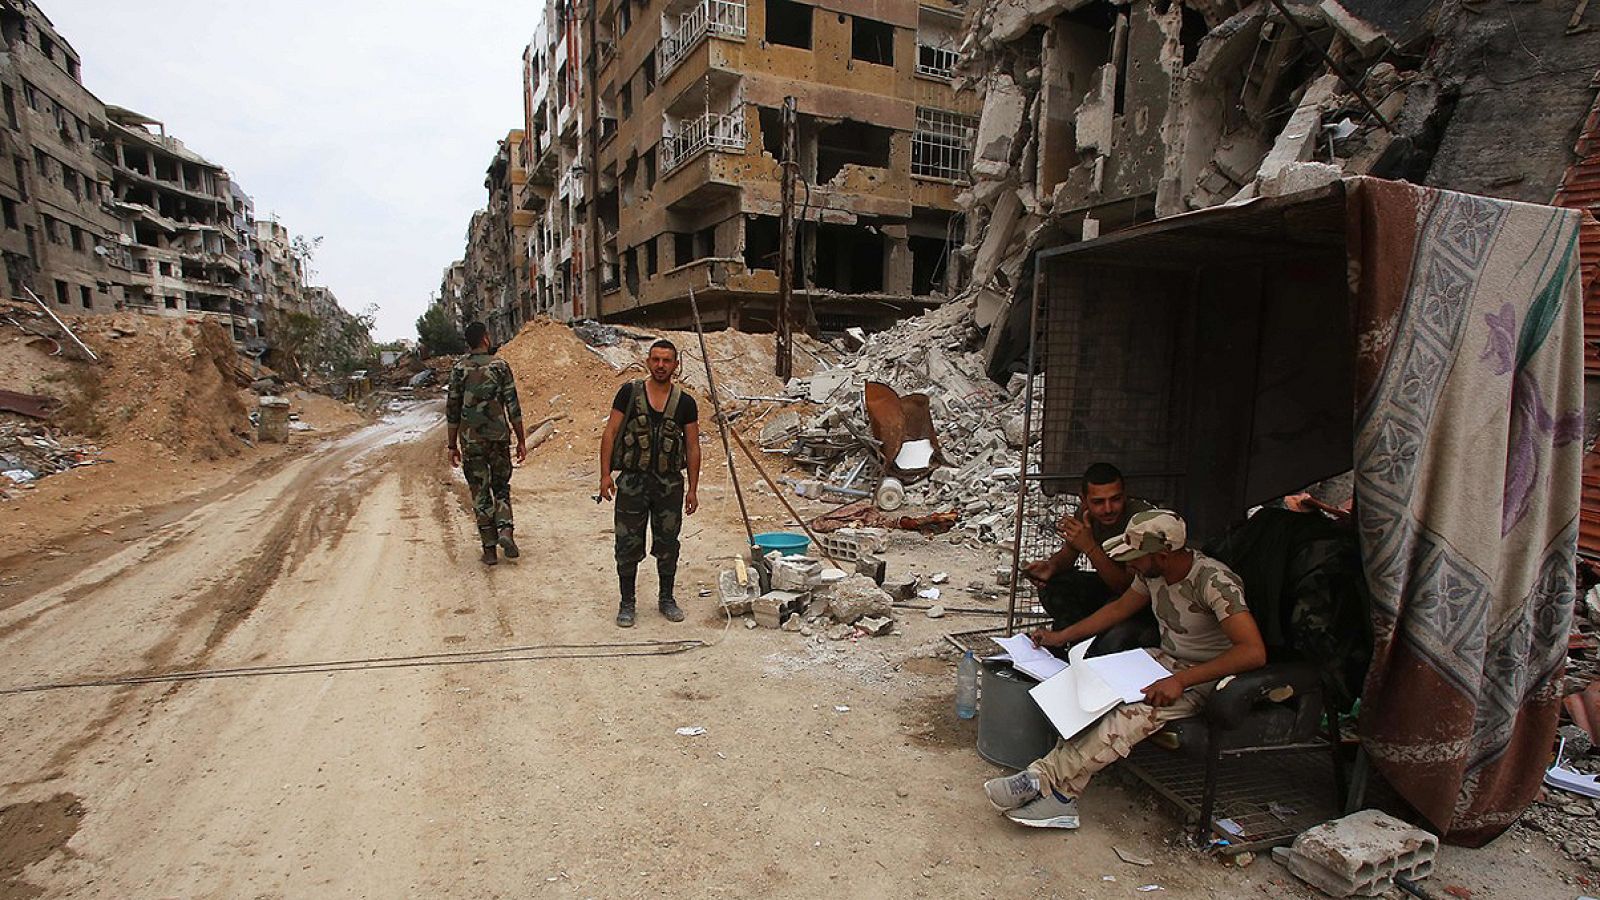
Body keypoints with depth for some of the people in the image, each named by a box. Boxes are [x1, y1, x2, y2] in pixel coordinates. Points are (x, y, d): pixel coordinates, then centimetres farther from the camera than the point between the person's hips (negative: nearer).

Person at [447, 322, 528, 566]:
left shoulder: (459, 368, 1)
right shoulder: (500, 365, -2)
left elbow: (452, 410, 2)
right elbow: (513, 406, -4)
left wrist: (453, 445, 9)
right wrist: (521, 440, 2)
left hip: (471, 439, 0)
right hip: (499, 436, 0)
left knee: (480, 493, 7)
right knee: (501, 486, 17)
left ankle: (489, 549, 8)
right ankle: (506, 530, -5)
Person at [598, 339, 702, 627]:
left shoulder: (685, 403, 2)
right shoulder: (630, 393, -2)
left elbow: (692, 448, 5)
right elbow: (610, 434, -1)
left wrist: (693, 489, 2)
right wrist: (606, 473, -9)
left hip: (670, 484, 2)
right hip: (632, 481, -1)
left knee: (667, 544, 11)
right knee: (628, 545, 4)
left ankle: (666, 599, 28)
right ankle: (627, 603, 19)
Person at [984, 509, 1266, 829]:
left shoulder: (1214, 581, -26)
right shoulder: (1152, 571, -3)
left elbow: (1254, 652, -33)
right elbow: (1121, 607, 14)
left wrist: (1180, 680, -36)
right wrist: (1061, 636, 13)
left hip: (1203, 678, -7)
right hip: (1164, 659, 7)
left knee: (1131, 713, -34)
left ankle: (1045, 779, -26)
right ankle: (1058, 794, -22)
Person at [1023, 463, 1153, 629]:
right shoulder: (1086, 511, -12)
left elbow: (1126, 586, -32)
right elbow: (1068, 554, 4)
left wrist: (1090, 548, -42)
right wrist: (1051, 566, -20)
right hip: (1110, 582, 6)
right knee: (1050, 586, -14)